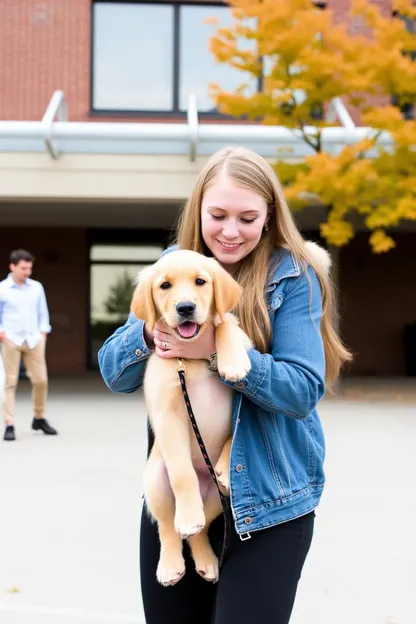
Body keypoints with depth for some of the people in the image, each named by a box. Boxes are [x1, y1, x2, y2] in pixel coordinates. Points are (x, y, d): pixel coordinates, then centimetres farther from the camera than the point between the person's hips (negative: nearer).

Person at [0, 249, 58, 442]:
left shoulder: (37, 287, 7)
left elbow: (43, 312, 14)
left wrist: (43, 333, 5)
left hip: (34, 340, 3)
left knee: (41, 380, 3)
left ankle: (39, 419, 22)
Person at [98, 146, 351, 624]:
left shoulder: (294, 277, -9)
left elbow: (303, 390, -16)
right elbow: (114, 374, 2)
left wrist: (216, 348, -27)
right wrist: (149, 333, -19)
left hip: (266, 499, -4)